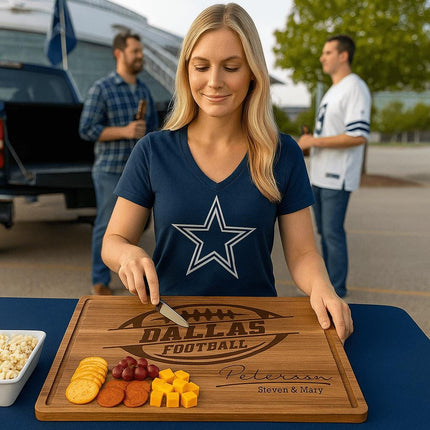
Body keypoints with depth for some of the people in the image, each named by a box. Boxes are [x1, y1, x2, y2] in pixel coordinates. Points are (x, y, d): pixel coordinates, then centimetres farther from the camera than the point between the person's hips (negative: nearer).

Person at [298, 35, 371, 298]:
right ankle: (328, 280, 28)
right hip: (320, 175, 10)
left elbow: (358, 136, -24)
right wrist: (308, 142, 9)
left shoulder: (355, 88, -14)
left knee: (333, 233, -6)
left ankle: (337, 291, 5)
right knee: (324, 232, 15)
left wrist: (315, 141, -19)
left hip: (337, 177, -10)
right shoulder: (333, 90, 19)